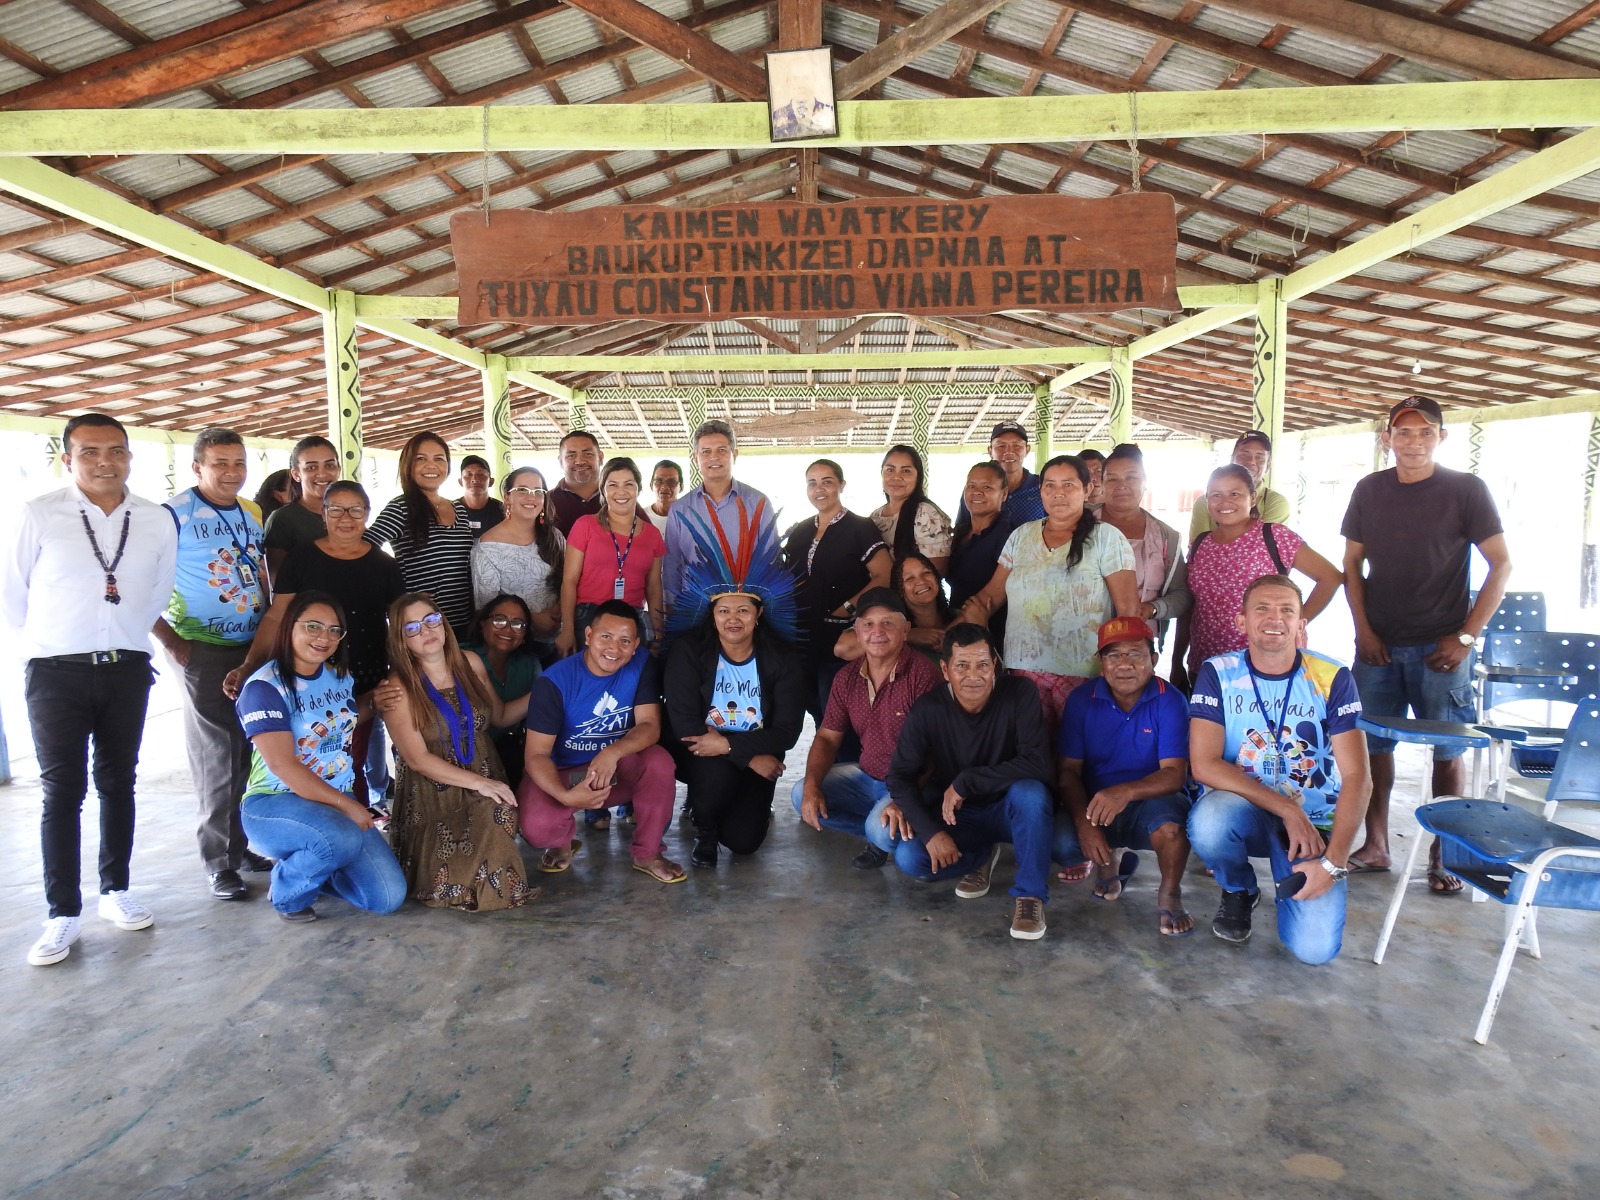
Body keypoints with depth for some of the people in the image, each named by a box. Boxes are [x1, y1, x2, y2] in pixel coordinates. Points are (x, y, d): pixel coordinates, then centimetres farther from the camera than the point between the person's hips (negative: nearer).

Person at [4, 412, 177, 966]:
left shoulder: (158, 521, 0)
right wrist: (46, 644, 9)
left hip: (128, 670, 3)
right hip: (57, 672, -2)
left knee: (118, 783, 13)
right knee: (62, 792, 2)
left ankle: (115, 892, 26)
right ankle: (63, 914, 11)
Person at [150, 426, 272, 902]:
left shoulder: (251, 515, 10)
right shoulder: (174, 515, -9)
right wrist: (172, 644, -13)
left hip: (256, 649, 6)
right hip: (206, 654, -6)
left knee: (255, 754, 12)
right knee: (218, 759, 0)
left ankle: (247, 842, 26)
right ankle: (221, 862, 11)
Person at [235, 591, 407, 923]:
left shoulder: (340, 676, 8)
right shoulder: (265, 686, -12)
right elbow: (283, 765, -20)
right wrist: (345, 804, -20)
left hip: (340, 805, 6)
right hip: (273, 804, -6)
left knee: (389, 897, -8)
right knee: (344, 838, -39)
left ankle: (310, 866, 21)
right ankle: (288, 890, -4)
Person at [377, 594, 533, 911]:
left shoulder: (470, 664, 4)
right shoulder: (399, 688, -8)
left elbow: (499, 715, 16)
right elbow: (417, 758, -13)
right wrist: (478, 782, -20)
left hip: (487, 784, 4)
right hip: (434, 797, -4)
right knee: (450, 887, -21)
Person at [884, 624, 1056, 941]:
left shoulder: (1020, 693, -21)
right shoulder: (927, 710, -15)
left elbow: (1039, 764, -29)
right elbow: (900, 776, -11)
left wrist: (966, 782, -31)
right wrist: (930, 831, -24)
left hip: (1011, 809, -2)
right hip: (957, 816, 3)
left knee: (1030, 792, -36)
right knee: (908, 858, -22)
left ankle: (1030, 894, -16)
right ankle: (981, 856, 9)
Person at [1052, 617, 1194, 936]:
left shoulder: (1170, 701, -11)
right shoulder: (1081, 701, -5)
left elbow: (1175, 774, -19)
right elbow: (1068, 771, -6)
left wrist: (1127, 792, -40)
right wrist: (1084, 823, -24)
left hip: (1149, 806, -2)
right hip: (1093, 806, 2)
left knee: (1170, 812, -36)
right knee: (1060, 841, -28)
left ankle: (1169, 896, -4)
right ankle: (1109, 862, 12)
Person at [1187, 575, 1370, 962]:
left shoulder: (1332, 679, -6)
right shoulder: (1217, 674, -7)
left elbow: (1357, 777, -10)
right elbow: (1204, 765, -16)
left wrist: (1334, 861, -19)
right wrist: (1287, 808, -21)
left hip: (1313, 823, 0)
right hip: (1243, 811, 0)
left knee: (1315, 947, -19)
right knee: (1209, 820, -37)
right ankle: (1238, 892, 0)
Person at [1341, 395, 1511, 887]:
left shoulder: (1466, 490, -2)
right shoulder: (1369, 491, 6)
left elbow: (1502, 565, -2)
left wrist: (1466, 636, -9)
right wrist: (1364, 630, 0)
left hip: (1441, 648, -3)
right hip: (1378, 645, 3)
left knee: (1447, 751, 2)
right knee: (1374, 744, 7)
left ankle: (1444, 856, 14)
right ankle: (1375, 846, 18)